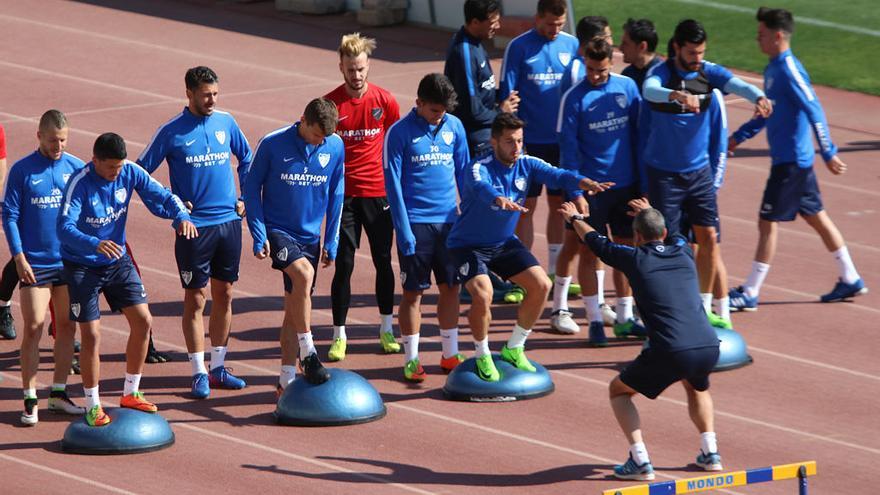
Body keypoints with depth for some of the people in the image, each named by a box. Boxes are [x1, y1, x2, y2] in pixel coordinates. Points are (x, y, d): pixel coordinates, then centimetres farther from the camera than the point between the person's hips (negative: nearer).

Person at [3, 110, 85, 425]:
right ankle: (30, 400, 0)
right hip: (35, 265, -3)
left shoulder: (76, 168, 2)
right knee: (33, 327, -6)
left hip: (71, 262, 3)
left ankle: (59, 393, 19)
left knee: (67, 326, 8)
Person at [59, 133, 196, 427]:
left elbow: (161, 196, -6)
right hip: (82, 266, -5)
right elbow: (65, 227, -34)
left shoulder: (130, 173, -11)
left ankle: (130, 393, 16)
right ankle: (92, 406, 9)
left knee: (143, 320, 0)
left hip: (117, 260, 5)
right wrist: (95, 245, -52)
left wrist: (181, 215, -29)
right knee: (91, 334, -6)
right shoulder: (80, 183, -25)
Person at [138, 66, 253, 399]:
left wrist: (245, 198, 13)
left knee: (224, 295, 9)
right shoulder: (172, 132, -7)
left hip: (229, 222, 4)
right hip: (194, 225, -4)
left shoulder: (226, 123, 5)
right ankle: (199, 373, 2)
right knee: (195, 299, -2)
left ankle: (218, 367, 19)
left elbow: (247, 158, 21)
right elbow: (141, 172, -2)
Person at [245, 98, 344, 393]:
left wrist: (331, 242, 8)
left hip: (310, 236, 4)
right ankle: (307, 354, -23)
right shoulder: (272, 144, -12)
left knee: (295, 308, 9)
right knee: (304, 272, -31)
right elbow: (252, 188, -3)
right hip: (277, 232, -4)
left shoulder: (335, 147, -2)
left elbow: (336, 196, 9)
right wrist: (259, 235, -9)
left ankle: (287, 379, 17)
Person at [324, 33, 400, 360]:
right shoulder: (330, 104, -6)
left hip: (378, 194, 2)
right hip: (343, 194, -2)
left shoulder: (385, 101, -1)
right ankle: (339, 335, 5)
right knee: (343, 265, -2)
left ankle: (386, 328, 22)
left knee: (383, 261, 9)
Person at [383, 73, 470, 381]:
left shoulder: (454, 127, 4)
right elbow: (393, 183, -8)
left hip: (448, 220, 4)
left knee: (451, 287, 9)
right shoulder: (400, 133, -8)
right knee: (413, 291, 1)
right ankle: (411, 359, 8)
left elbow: (464, 172, 12)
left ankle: (450, 355, 20)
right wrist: (403, 230, -13)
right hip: (416, 223, -4)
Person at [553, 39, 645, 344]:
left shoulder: (627, 87, 1)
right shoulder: (575, 98, -8)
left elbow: (638, 132, 7)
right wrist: (575, 192, -12)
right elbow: (568, 148, -7)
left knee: (626, 249, 8)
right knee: (589, 252, 0)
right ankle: (594, 321, 6)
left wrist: (642, 179, 7)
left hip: (626, 185, 3)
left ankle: (624, 318, 17)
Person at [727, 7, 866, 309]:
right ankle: (850, 280, 23)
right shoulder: (773, 69, 10)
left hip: (791, 162, -10)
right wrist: (739, 137, 23)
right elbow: (767, 113, 24)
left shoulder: (789, 70, -19)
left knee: (768, 223, -4)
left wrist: (829, 153, -25)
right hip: (787, 158, 10)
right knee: (816, 217, 16)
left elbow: (815, 111, -23)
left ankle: (750, 294, 1)